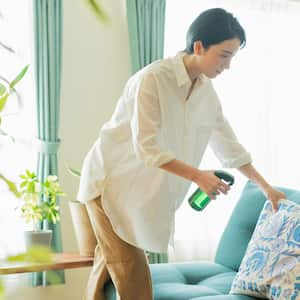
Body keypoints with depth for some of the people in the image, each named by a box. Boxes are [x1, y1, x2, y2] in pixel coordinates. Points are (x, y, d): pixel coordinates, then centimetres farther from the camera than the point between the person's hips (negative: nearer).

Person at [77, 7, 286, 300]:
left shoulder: (206, 91, 1)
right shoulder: (152, 79, -23)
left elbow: (229, 145, 10)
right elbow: (146, 147, -26)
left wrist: (266, 187, 11)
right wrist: (197, 176, -26)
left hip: (144, 189, 7)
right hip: (112, 181, -6)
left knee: (109, 261, 15)